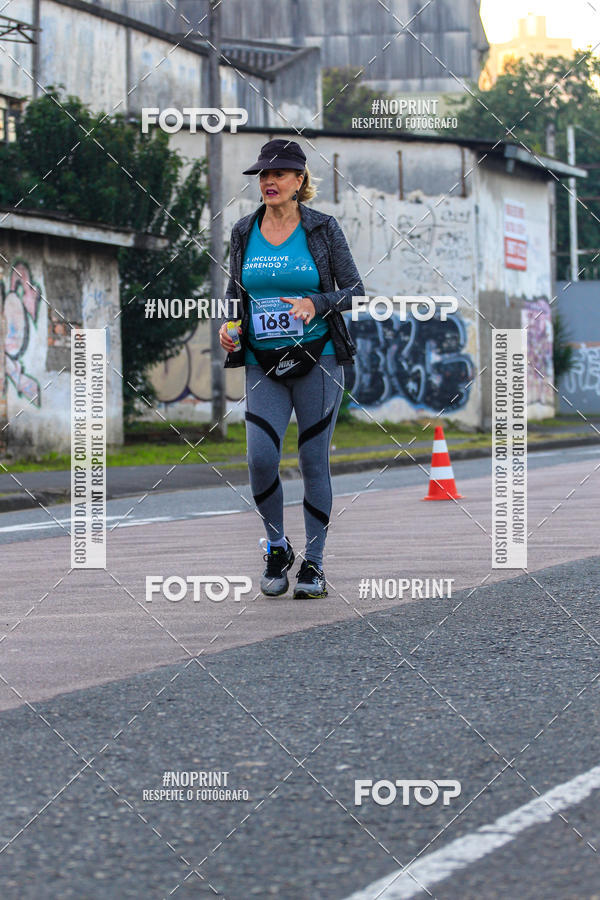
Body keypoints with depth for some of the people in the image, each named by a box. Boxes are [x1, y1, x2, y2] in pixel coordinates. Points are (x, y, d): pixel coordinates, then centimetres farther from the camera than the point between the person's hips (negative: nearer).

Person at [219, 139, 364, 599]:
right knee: (260, 458, -12)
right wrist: (227, 327, -3)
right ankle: (277, 549, 10)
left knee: (314, 460, -1)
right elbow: (234, 294, 17)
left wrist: (315, 304, -18)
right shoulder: (244, 232, 7)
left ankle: (314, 564, 9)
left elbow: (354, 291, 0)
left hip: (318, 358, -2)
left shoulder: (323, 228, -1)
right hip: (262, 362, 2)